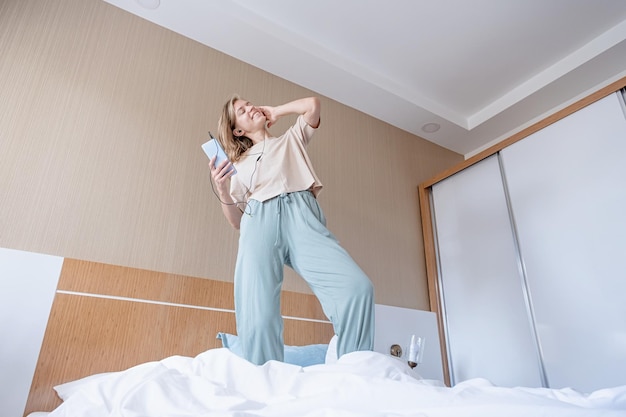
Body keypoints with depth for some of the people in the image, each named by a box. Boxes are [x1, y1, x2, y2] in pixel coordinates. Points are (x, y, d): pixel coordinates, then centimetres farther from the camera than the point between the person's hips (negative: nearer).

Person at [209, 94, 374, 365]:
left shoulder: (292, 139, 32)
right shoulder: (239, 163, 28)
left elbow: (312, 104, 16)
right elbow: (238, 221, 19)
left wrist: (275, 112, 30)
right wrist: (222, 189, 0)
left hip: (301, 216, 0)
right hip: (259, 222, 1)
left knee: (357, 287, -25)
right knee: (257, 318, -20)